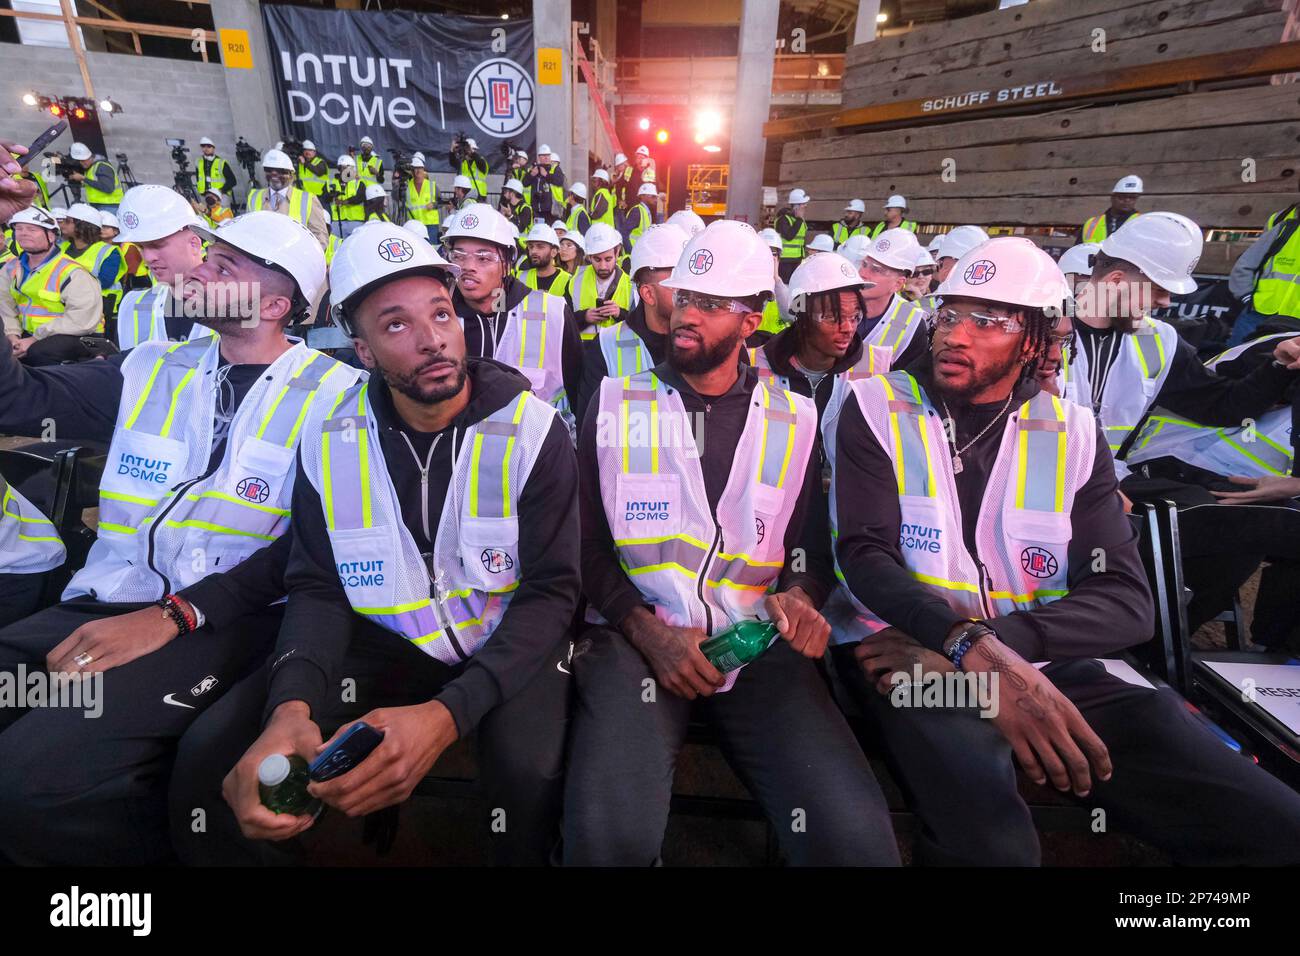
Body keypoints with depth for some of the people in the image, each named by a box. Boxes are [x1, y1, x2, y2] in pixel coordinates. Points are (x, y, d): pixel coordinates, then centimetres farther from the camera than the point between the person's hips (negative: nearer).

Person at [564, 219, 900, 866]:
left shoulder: (793, 420, 10)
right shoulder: (614, 403, 6)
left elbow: (810, 542, 14)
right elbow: (588, 539, 5)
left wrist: (798, 595, -9)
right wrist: (646, 630, -10)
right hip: (634, 633, 0)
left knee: (853, 832, -21)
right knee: (611, 831, -25)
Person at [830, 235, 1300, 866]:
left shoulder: (1072, 433, 8)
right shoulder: (878, 409, 0)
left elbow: (1125, 602, -2)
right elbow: (866, 556, -11)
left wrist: (1000, 647, -19)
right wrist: (976, 648, -29)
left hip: (1044, 665, 4)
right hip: (908, 654, -3)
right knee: (985, 832, -34)